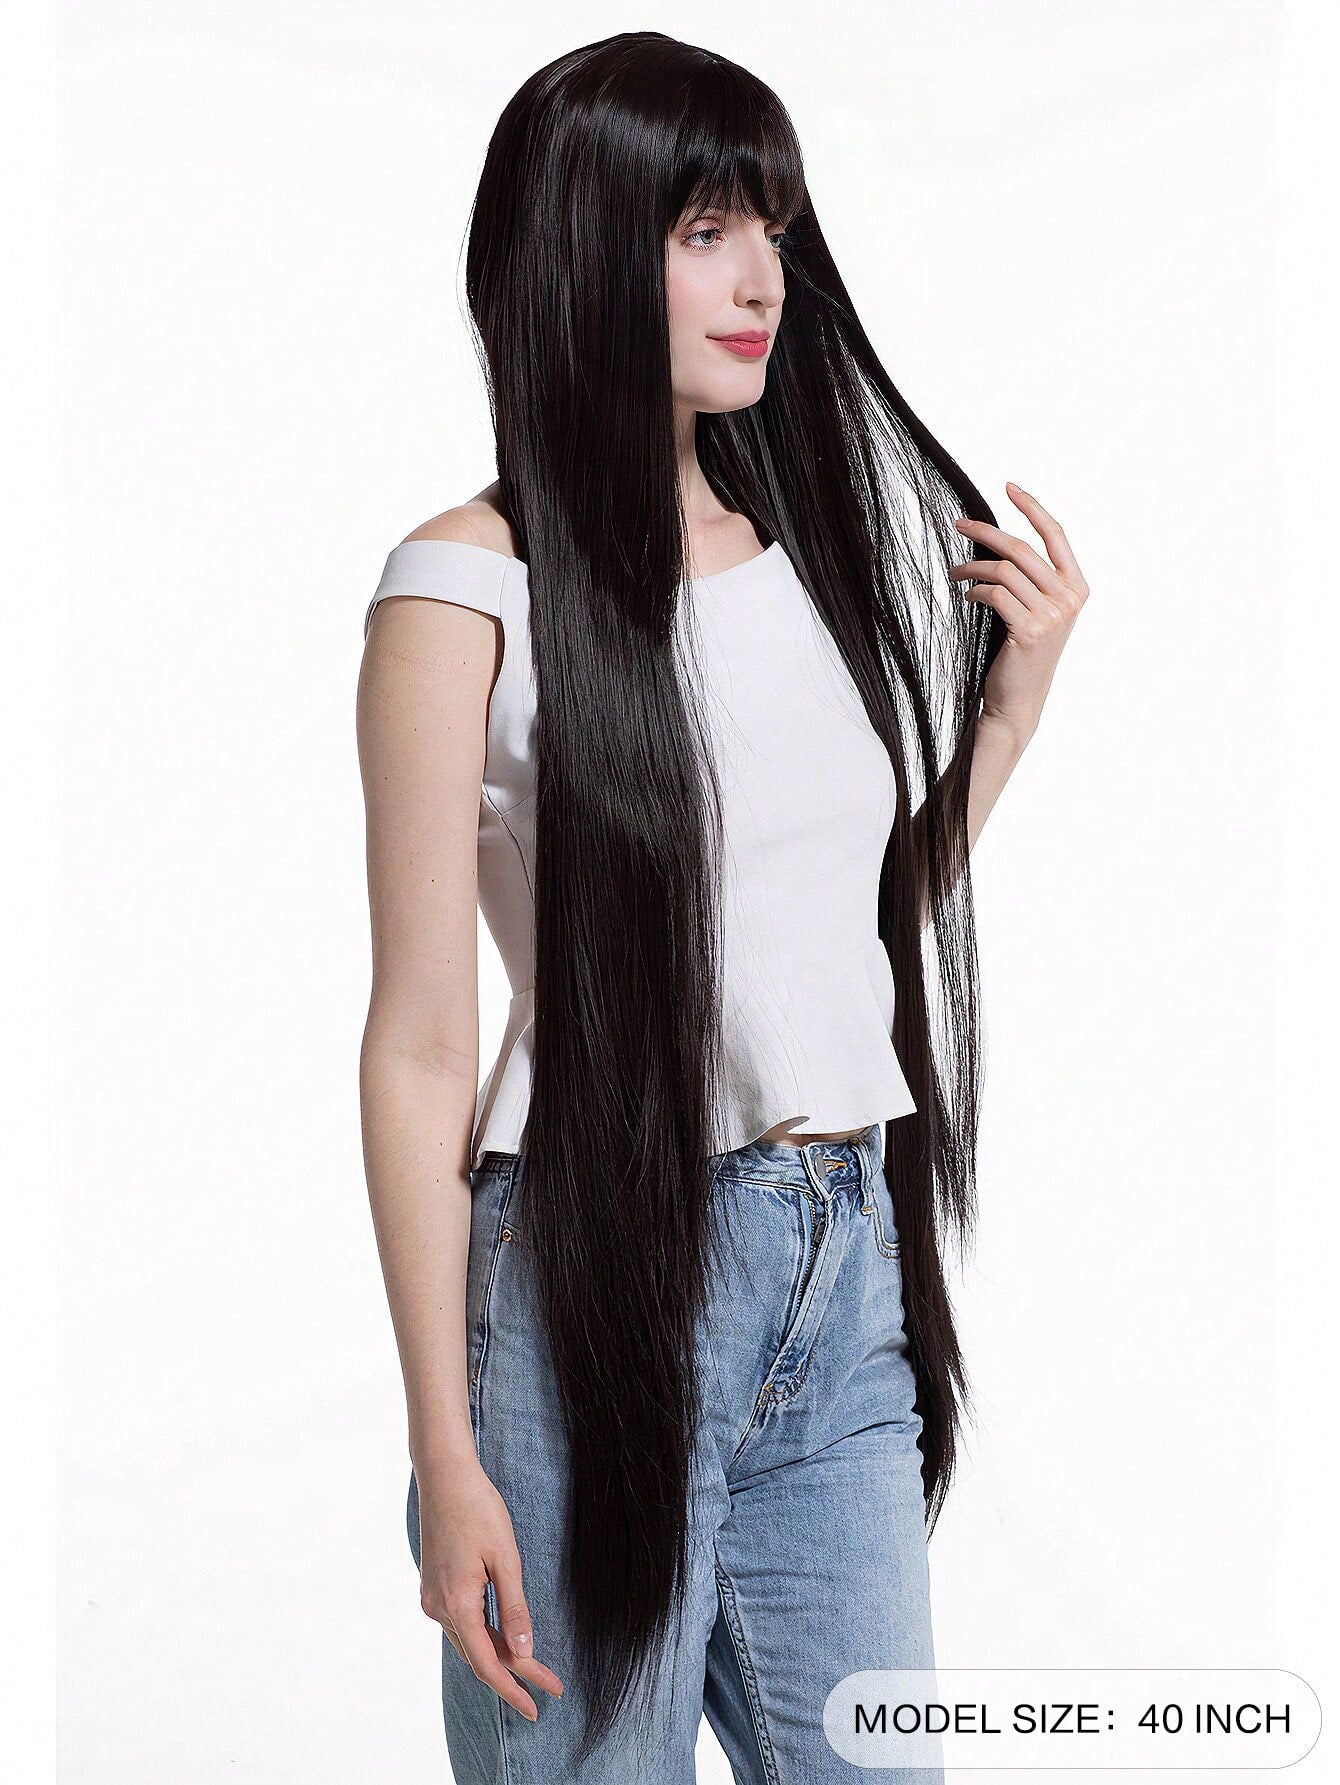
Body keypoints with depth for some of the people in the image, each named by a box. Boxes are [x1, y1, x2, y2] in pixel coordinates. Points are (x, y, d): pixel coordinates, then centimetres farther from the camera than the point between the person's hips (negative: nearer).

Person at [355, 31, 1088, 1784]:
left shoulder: (816, 541, 10)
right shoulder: (474, 586, -8)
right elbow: (418, 1046, -10)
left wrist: (1013, 699, 8)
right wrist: (448, 1455, -12)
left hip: (844, 1267, 6)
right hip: (599, 1273, -6)